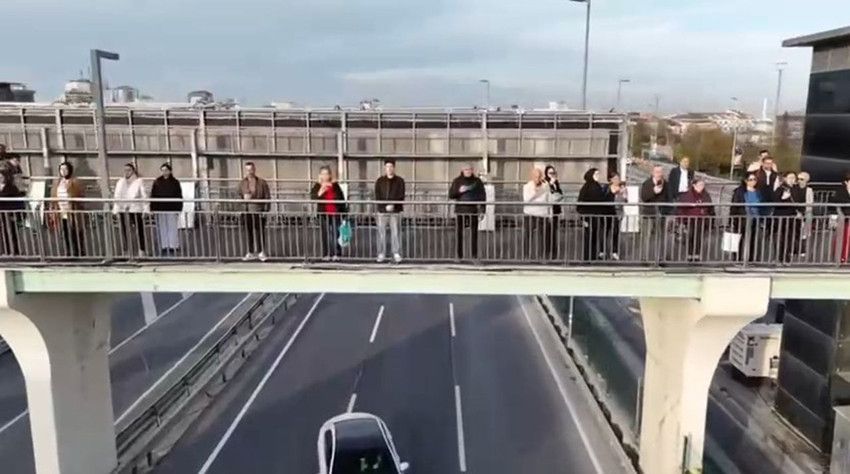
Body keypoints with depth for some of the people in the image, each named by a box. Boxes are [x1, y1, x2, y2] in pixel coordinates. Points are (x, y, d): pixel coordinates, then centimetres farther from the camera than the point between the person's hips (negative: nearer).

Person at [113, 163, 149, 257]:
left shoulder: (139, 181, 2)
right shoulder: (120, 182, 14)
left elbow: (144, 196, -2)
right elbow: (117, 197, 12)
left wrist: (144, 210, -8)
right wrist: (116, 211, 5)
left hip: (136, 210, -4)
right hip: (123, 211, 4)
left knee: (139, 232, -3)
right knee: (125, 233, 3)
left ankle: (141, 253, 0)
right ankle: (127, 254, 8)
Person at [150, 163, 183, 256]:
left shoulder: (175, 182, 2)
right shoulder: (156, 182, 6)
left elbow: (179, 196, 2)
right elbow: (153, 196, 7)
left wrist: (179, 208, -4)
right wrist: (153, 208, 0)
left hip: (172, 209, -2)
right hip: (160, 209, 2)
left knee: (172, 228, -1)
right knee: (162, 228, 6)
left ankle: (173, 246, 5)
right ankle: (164, 246, 13)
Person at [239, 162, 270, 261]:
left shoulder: (262, 182, -2)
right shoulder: (242, 183, 8)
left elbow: (267, 197, -2)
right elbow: (239, 196, 18)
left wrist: (266, 210, -9)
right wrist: (244, 198, -4)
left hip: (259, 211, -3)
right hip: (247, 211, 3)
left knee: (260, 231, 1)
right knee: (248, 232, 7)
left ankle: (261, 252, 11)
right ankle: (251, 253, 18)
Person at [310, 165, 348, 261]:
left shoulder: (335, 185, 5)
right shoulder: (317, 186, 3)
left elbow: (342, 199, 8)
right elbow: (312, 197, -10)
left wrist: (344, 211, 7)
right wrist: (320, 192, -24)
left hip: (335, 213, 0)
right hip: (323, 214, 0)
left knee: (335, 234, -2)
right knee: (325, 234, 2)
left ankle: (336, 254, 5)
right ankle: (326, 254, 8)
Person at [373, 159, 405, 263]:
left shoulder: (399, 181, 5)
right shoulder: (379, 181, 8)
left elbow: (401, 196, -1)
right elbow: (377, 197, 1)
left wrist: (392, 205, -16)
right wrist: (385, 206, -12)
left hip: (395, 211, -1)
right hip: (382, 211, 1)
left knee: (395, 233, -2)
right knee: (381, 233, 1)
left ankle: (396, 254, 2)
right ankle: (381, 254, 7)